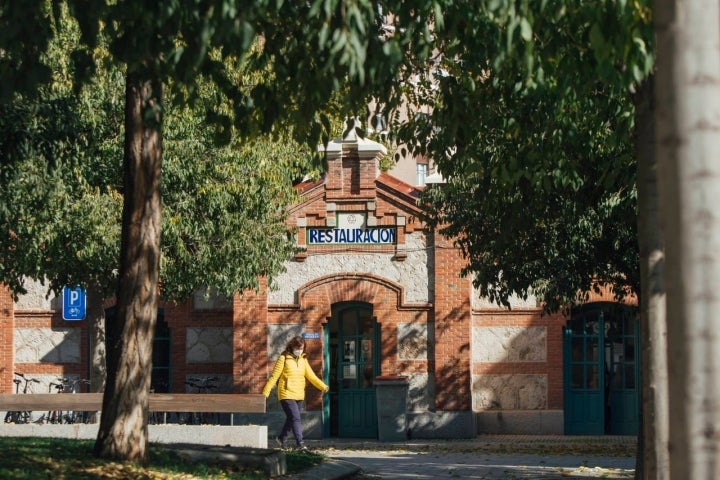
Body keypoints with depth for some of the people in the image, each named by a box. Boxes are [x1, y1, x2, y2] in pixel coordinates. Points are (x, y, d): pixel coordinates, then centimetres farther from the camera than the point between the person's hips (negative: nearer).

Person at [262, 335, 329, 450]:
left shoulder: (303, 360, 10)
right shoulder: (283, 358, -7)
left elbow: (311, 376, 4)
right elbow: (274, 376, -7)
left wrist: (323, 386, -11)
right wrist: (265, 393, -9)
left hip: (299, 395, 6)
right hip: (286, 395, -6)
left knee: (291, 419, 15)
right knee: (295, 418, -15)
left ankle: (281, 438, 35)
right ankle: (300, 443, -19)